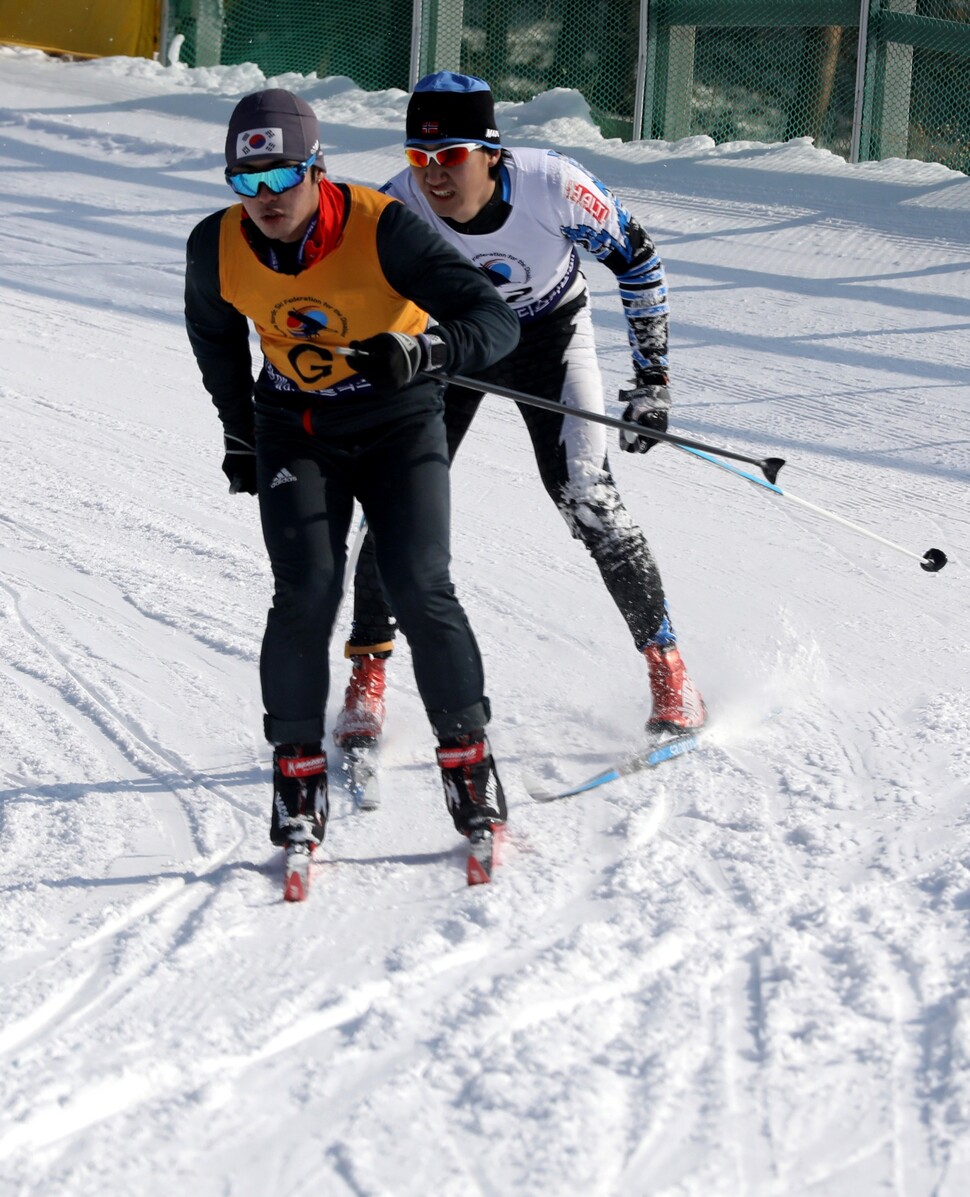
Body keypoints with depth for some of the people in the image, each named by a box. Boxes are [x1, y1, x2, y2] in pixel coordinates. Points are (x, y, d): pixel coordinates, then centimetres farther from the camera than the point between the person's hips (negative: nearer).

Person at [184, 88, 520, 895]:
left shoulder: (383, 229, -26)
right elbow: (215, 334, 10)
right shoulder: (218, 248, -15)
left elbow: (495, 320, -28)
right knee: (306, 594, -14)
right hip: (296, 434, 2)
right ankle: (298, 769, -2)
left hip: (399, 426, -2)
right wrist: (239, 434, 15)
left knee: (421, 590, -13)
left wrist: (425, 351, -47)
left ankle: (467, 756, 4)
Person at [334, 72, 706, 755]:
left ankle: (666, 662, 0)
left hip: (551, 334, -2)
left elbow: (637, 257, -15)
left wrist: (653, 380, -14)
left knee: (585, 496, -15)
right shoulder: (396, 211, -28)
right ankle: (368, 676, 8)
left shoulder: (552, 186, -32)